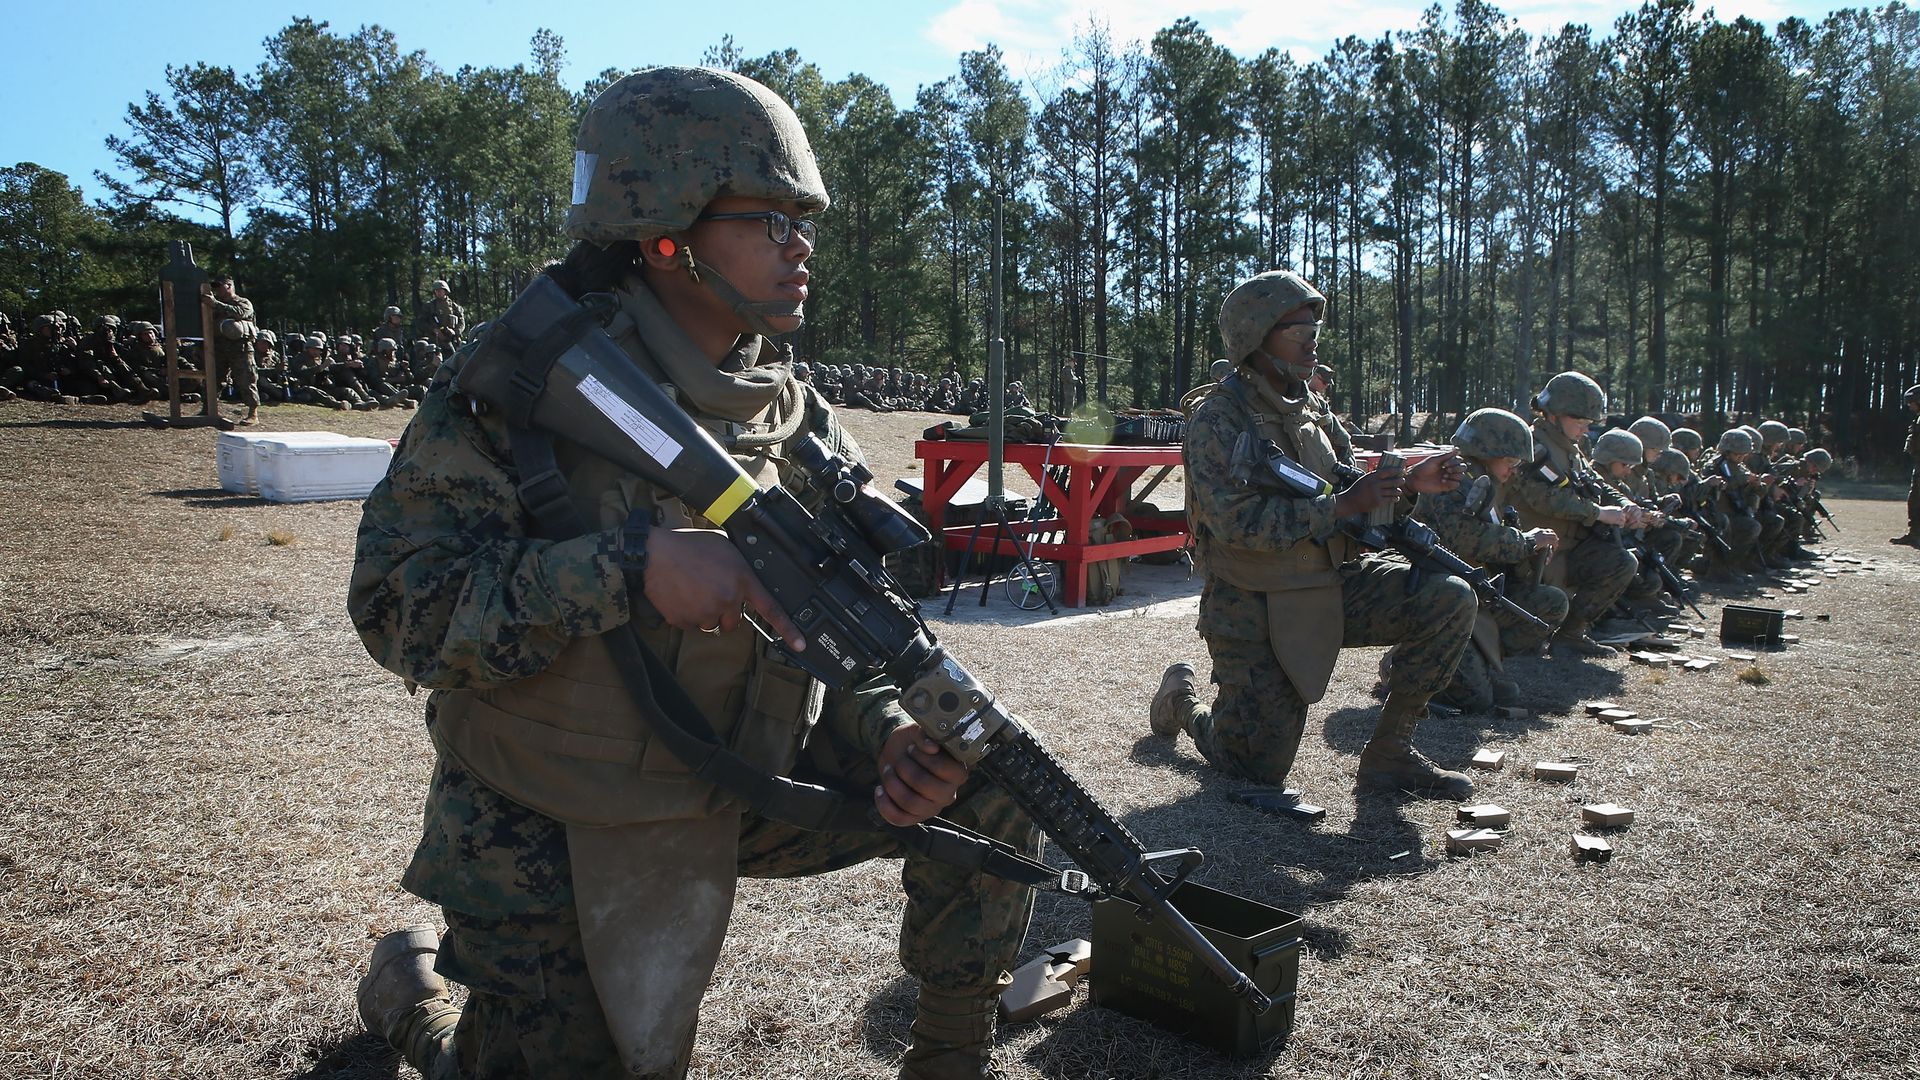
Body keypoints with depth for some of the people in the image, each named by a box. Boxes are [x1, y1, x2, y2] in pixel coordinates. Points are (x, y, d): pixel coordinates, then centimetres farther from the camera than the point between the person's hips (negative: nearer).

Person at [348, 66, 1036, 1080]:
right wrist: (634, 565, -35)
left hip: (736, 791, 4)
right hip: (543, 837, -3)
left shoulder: (804, 424, -3)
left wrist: (895, 738, -19)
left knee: (985, 791, -8)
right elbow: (397, 601, -23)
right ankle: (412, 986, 40)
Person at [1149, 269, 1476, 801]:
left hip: (1330, 586, 7)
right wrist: (1343, 505, -25)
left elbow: (1338, 480, 16)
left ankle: (1389, 751, -1)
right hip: (1255, 611, -6)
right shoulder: (1216, 419, -16)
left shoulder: (1307, 406, 9)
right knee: (1262, 769, 0)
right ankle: (1182, 699, 32)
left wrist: (1408, 481, -1)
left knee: (1449, 598, -14)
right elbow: (1242, 523, -26)